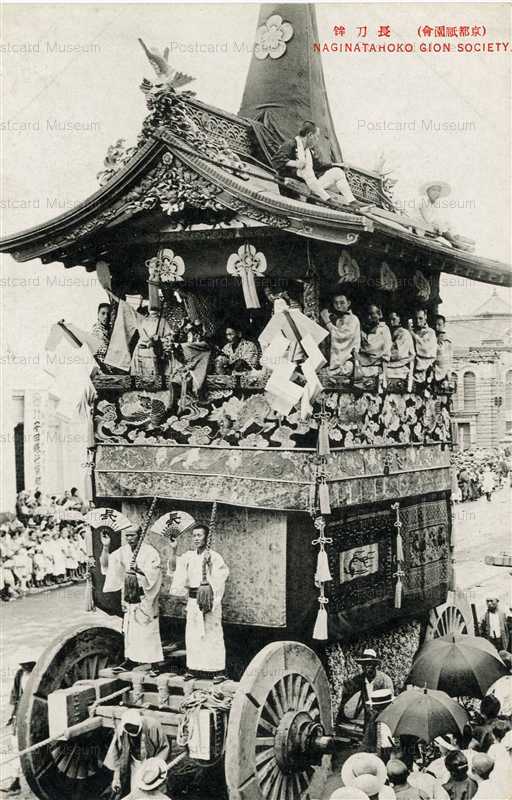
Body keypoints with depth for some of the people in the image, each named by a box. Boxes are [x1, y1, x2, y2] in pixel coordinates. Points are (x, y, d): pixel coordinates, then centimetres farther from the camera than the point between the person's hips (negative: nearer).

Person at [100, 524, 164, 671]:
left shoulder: (149, 551, -11)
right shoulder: (123, 551, 3)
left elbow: (154, 574, -16)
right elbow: (105, 564, 1)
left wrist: (138, 571, -32)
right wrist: (106, 547, -13)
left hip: (145, 595, -5)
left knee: (148, 629, -5)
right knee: (129, 627, 10)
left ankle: (154, 663, -1)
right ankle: (130, 658, 21)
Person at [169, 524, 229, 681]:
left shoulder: (214, 556, -7)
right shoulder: (189, 556, 9)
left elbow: (223, 575, -15)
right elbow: (173, 568, 5)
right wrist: (173, 550, -5)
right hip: (193, 599, 5)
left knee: (212, 634, -3)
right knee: (192, 634, 8)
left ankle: (218, 670, 3)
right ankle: (193, 667, 18)